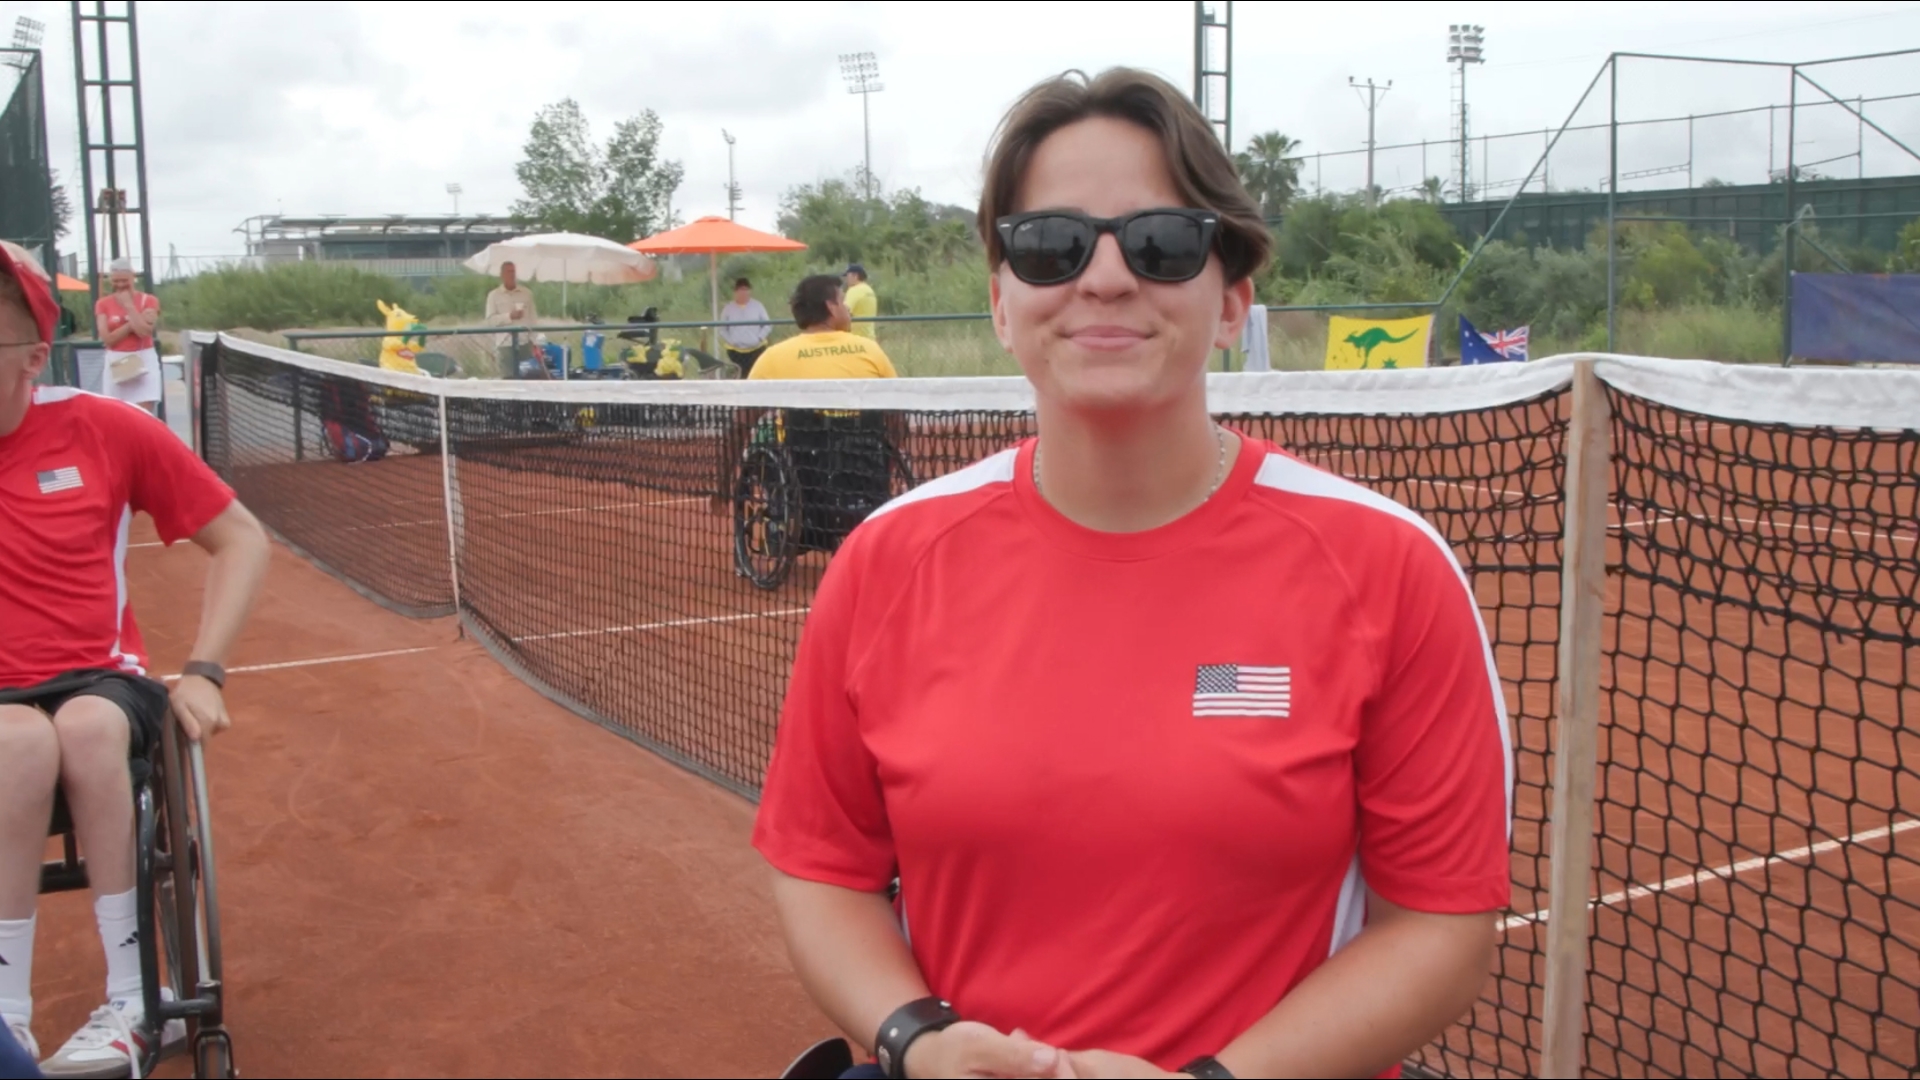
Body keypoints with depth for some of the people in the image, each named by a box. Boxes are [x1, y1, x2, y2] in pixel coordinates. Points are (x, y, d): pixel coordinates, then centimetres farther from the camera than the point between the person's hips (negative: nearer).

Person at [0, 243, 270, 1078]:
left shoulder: (105, 429, -4)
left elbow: (241, 539, 3)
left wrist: (202, 673, -7)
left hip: (101, 682, 0)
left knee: (86, 726, -34)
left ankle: (133, 1001, -23)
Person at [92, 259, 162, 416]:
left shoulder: (148, 300, 1)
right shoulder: (103, 304, 4)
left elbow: (144, 331, -15)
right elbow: (107, 338, -7)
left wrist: (129, 305, -12)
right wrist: (133, 323, -13)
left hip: (143, 361, -2)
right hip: (116, 364, 2)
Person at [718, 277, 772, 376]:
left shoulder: (758, 306, 1)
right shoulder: (728, 309, 2)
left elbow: (768, 325, 4)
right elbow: (722, 329, 8)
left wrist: (759, 338, -8)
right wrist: (730, 341, -7)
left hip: (757, 349, 0)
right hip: (735, 351, 0)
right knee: (740, 377, -1)